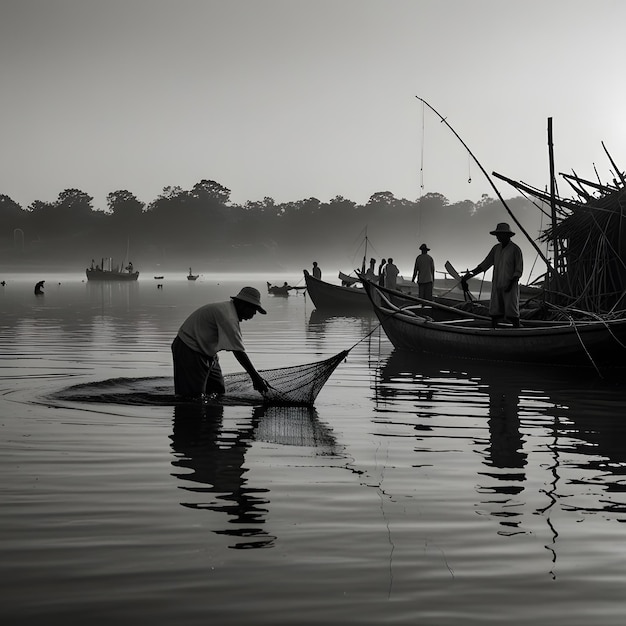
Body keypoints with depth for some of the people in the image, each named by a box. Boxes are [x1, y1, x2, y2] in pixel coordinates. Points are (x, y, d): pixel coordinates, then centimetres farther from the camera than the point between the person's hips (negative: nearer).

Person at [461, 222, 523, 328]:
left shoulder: (515, 249, -5)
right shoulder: (496, 248, 12)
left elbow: (519, 271, -6)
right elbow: (484, 265, 12)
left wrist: (511, 283, -18)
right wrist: (470, 274, 4)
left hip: (510, 287, -6)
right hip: (497, 285, 6)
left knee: (512, 313, -9)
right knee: (494, 312, 2)